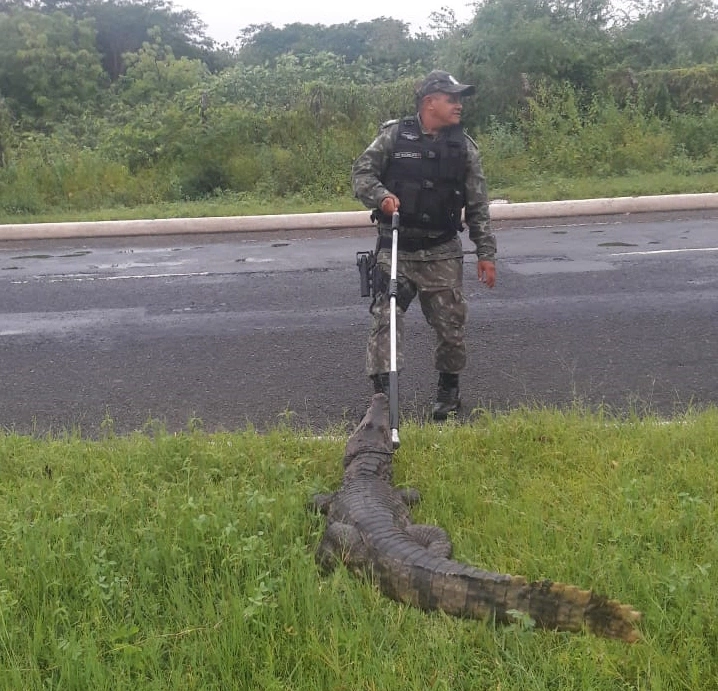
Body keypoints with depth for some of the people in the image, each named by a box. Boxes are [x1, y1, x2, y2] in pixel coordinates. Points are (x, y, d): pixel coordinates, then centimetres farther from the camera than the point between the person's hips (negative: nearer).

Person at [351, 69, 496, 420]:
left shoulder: (464, 146, 4)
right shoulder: (394, 135, -3)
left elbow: (478, 206, 5)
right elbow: (361, 173, 1)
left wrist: (486, 253, 2)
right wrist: (381, 195, -20)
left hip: (443, 253, 2)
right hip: (395, 249, -2)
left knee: (450, 324, 7)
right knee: (384, 318, -9)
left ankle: (449, 388, 28)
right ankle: (382, 393, -2)